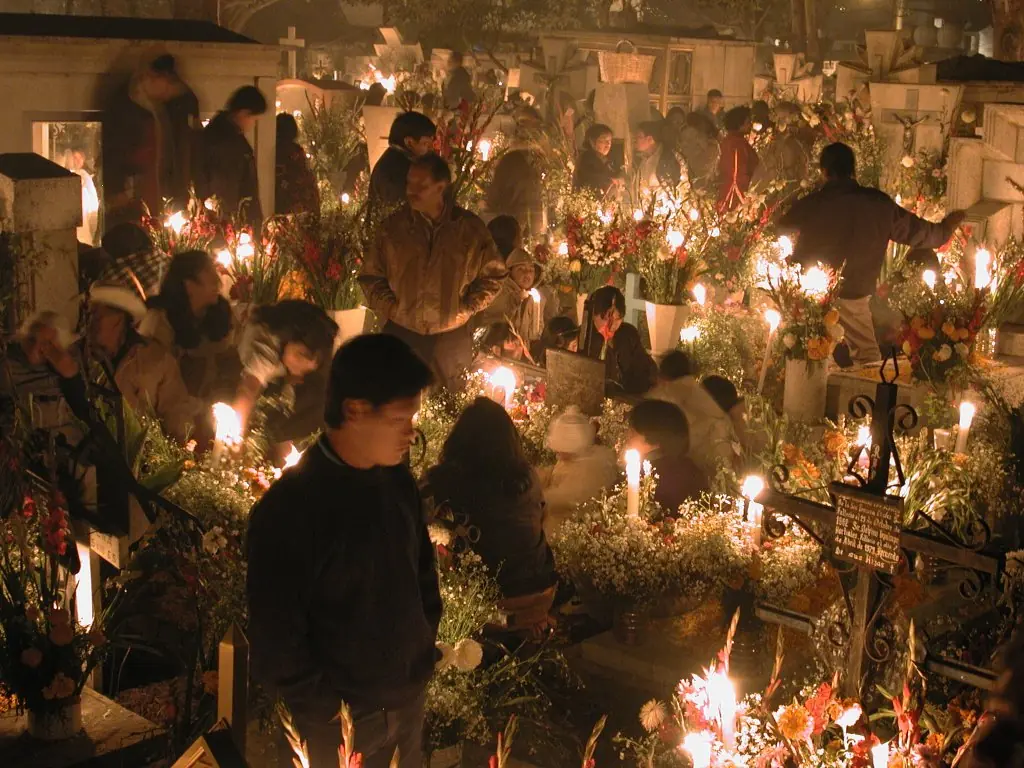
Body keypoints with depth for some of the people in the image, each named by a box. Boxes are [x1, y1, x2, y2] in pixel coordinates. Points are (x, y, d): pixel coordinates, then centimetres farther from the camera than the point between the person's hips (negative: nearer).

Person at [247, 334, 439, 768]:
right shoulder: (288, 508, -22)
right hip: (342, 721, -5)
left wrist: (426, 646, 8)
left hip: (410, 699, 5)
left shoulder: (399, 480, -4)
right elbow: (275, 641, -18)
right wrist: (327, 708, -11)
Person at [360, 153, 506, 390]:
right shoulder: (393, 226, -1)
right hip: (401, 333, 0)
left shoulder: (471, 228, -2)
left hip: (451, 336, 0)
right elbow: (371, 275, 8)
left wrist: (466, 308, -1)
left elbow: (493, 275, 8)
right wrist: (389, 308, -4)